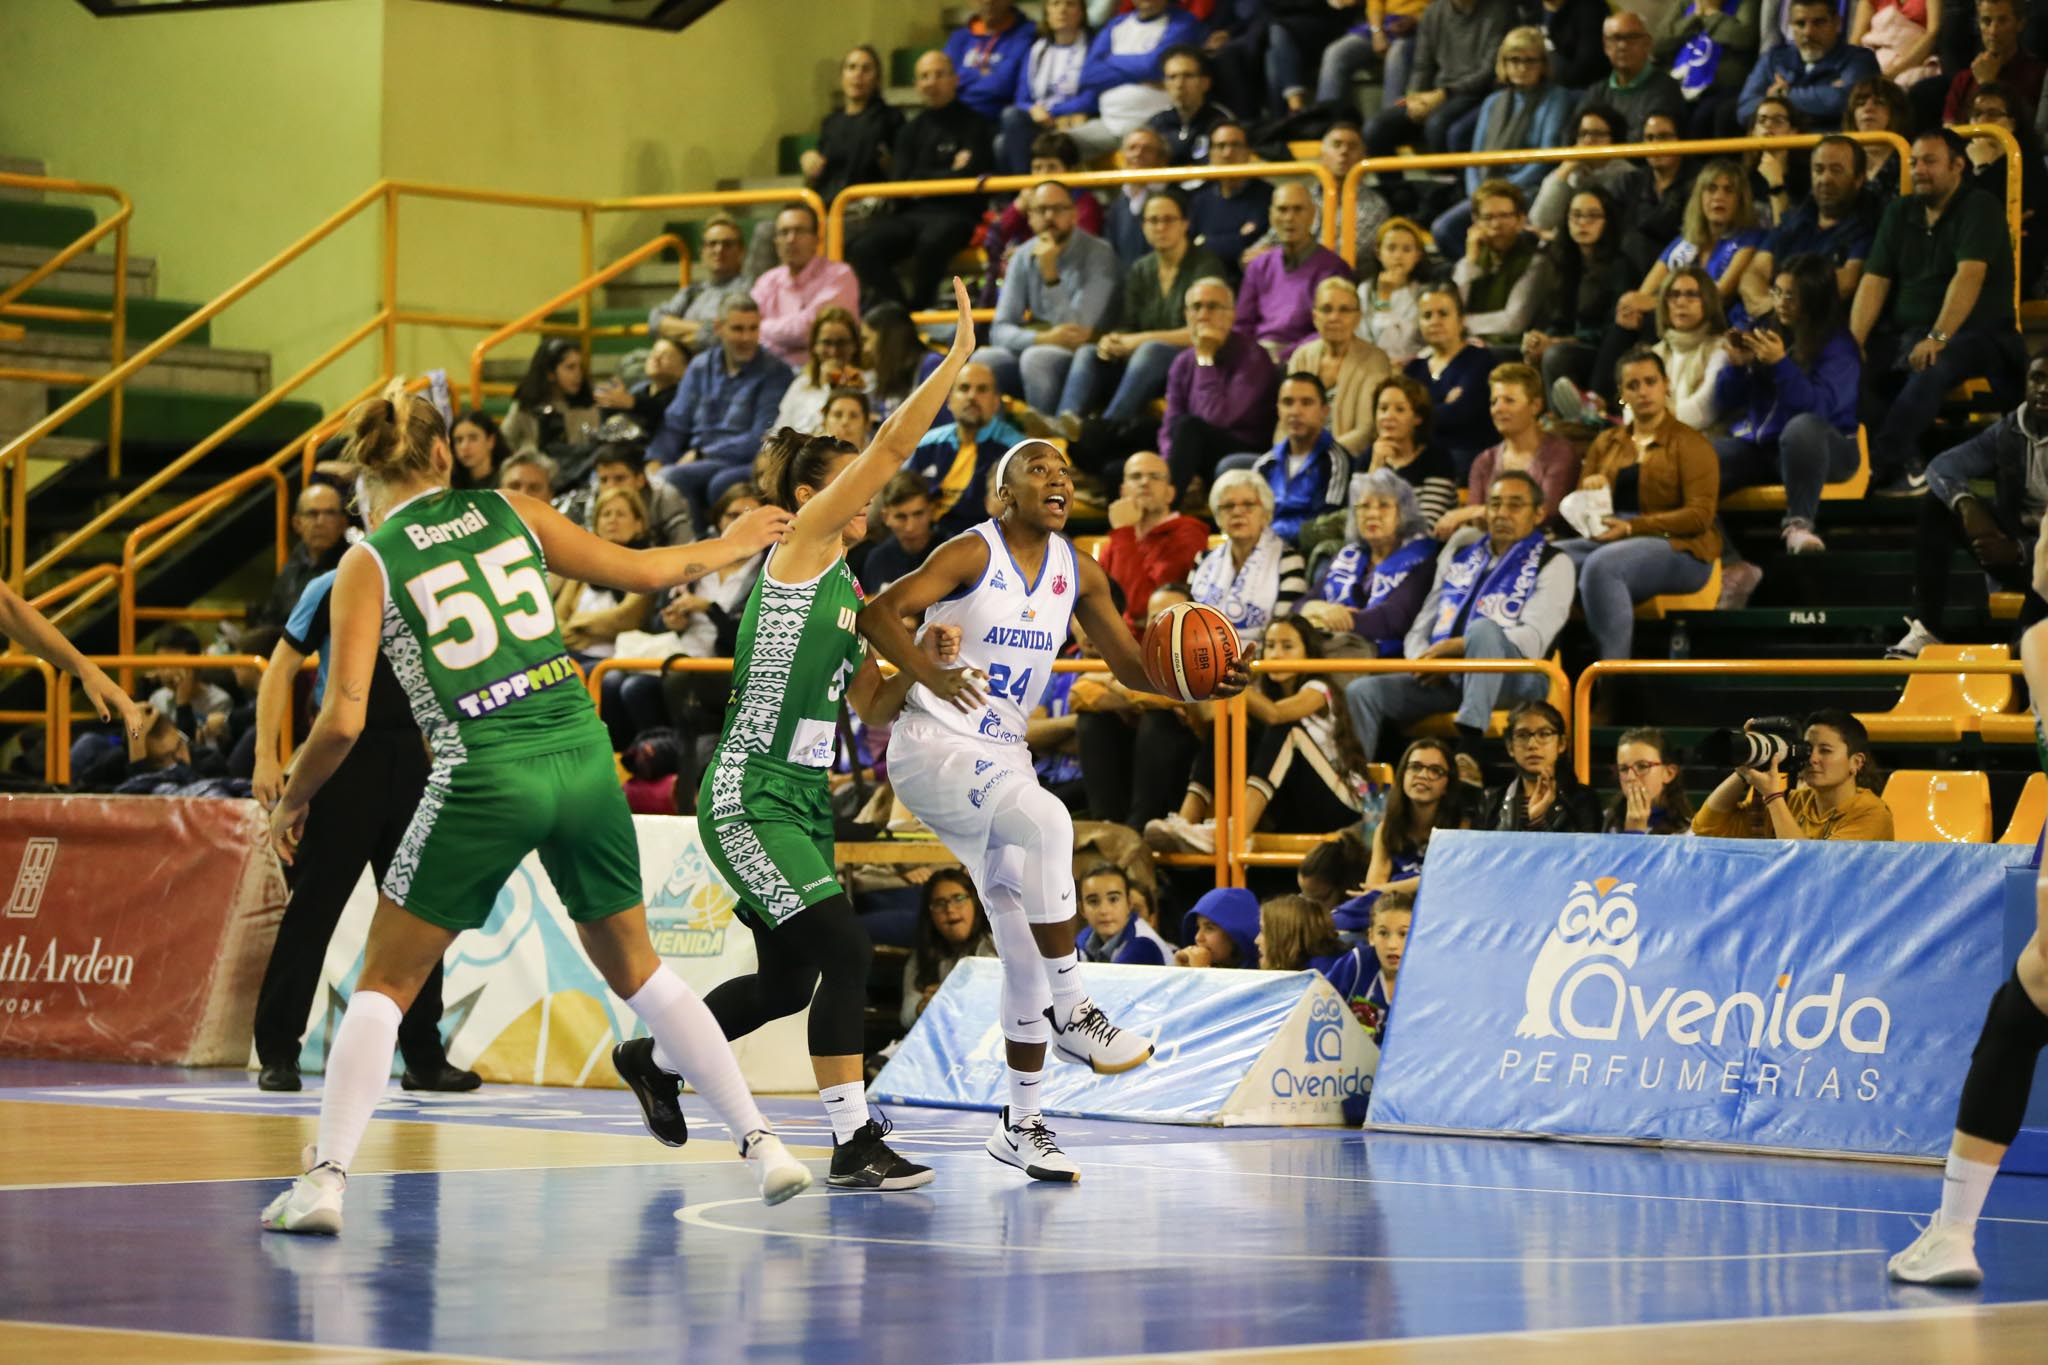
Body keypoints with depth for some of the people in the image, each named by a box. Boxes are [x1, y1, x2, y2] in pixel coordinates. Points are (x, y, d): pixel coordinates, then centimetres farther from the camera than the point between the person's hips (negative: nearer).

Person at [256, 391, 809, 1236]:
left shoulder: (368, 564, 0)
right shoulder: (509, 514, 9)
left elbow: (343, 720, -8)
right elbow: (642, 571, 17)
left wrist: (293, 801, 10)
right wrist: (728, 547, 36)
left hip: (487, 778, -4)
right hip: (581, 755, 4)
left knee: (385, 983, 8)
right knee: (634, 968, 21)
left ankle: (325, 1178, -4)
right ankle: (761, 1143, 19)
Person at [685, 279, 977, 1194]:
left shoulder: (846, 585, 16)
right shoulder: (799, 543, -8)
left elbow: (873, 708, 19)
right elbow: (890, 450, -16)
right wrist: (954, 361, -14)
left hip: (803, 801, 9)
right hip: (749, 799, -9)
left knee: (787, 983, 16)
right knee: (845, 951, -17)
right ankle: (853, 1144, -14)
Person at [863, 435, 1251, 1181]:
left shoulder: (1079, 573, 7)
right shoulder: (973, 553, -11)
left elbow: (1131, 665, 10)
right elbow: (877, 614, -19)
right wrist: (930, 671, -37)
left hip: (1002, 756, 7)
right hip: (933, 747, -7)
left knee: (1024, 940, 4)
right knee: (1047, 821, -34)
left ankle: (1021, 1120, 13)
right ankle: (1069, 1011, -25)